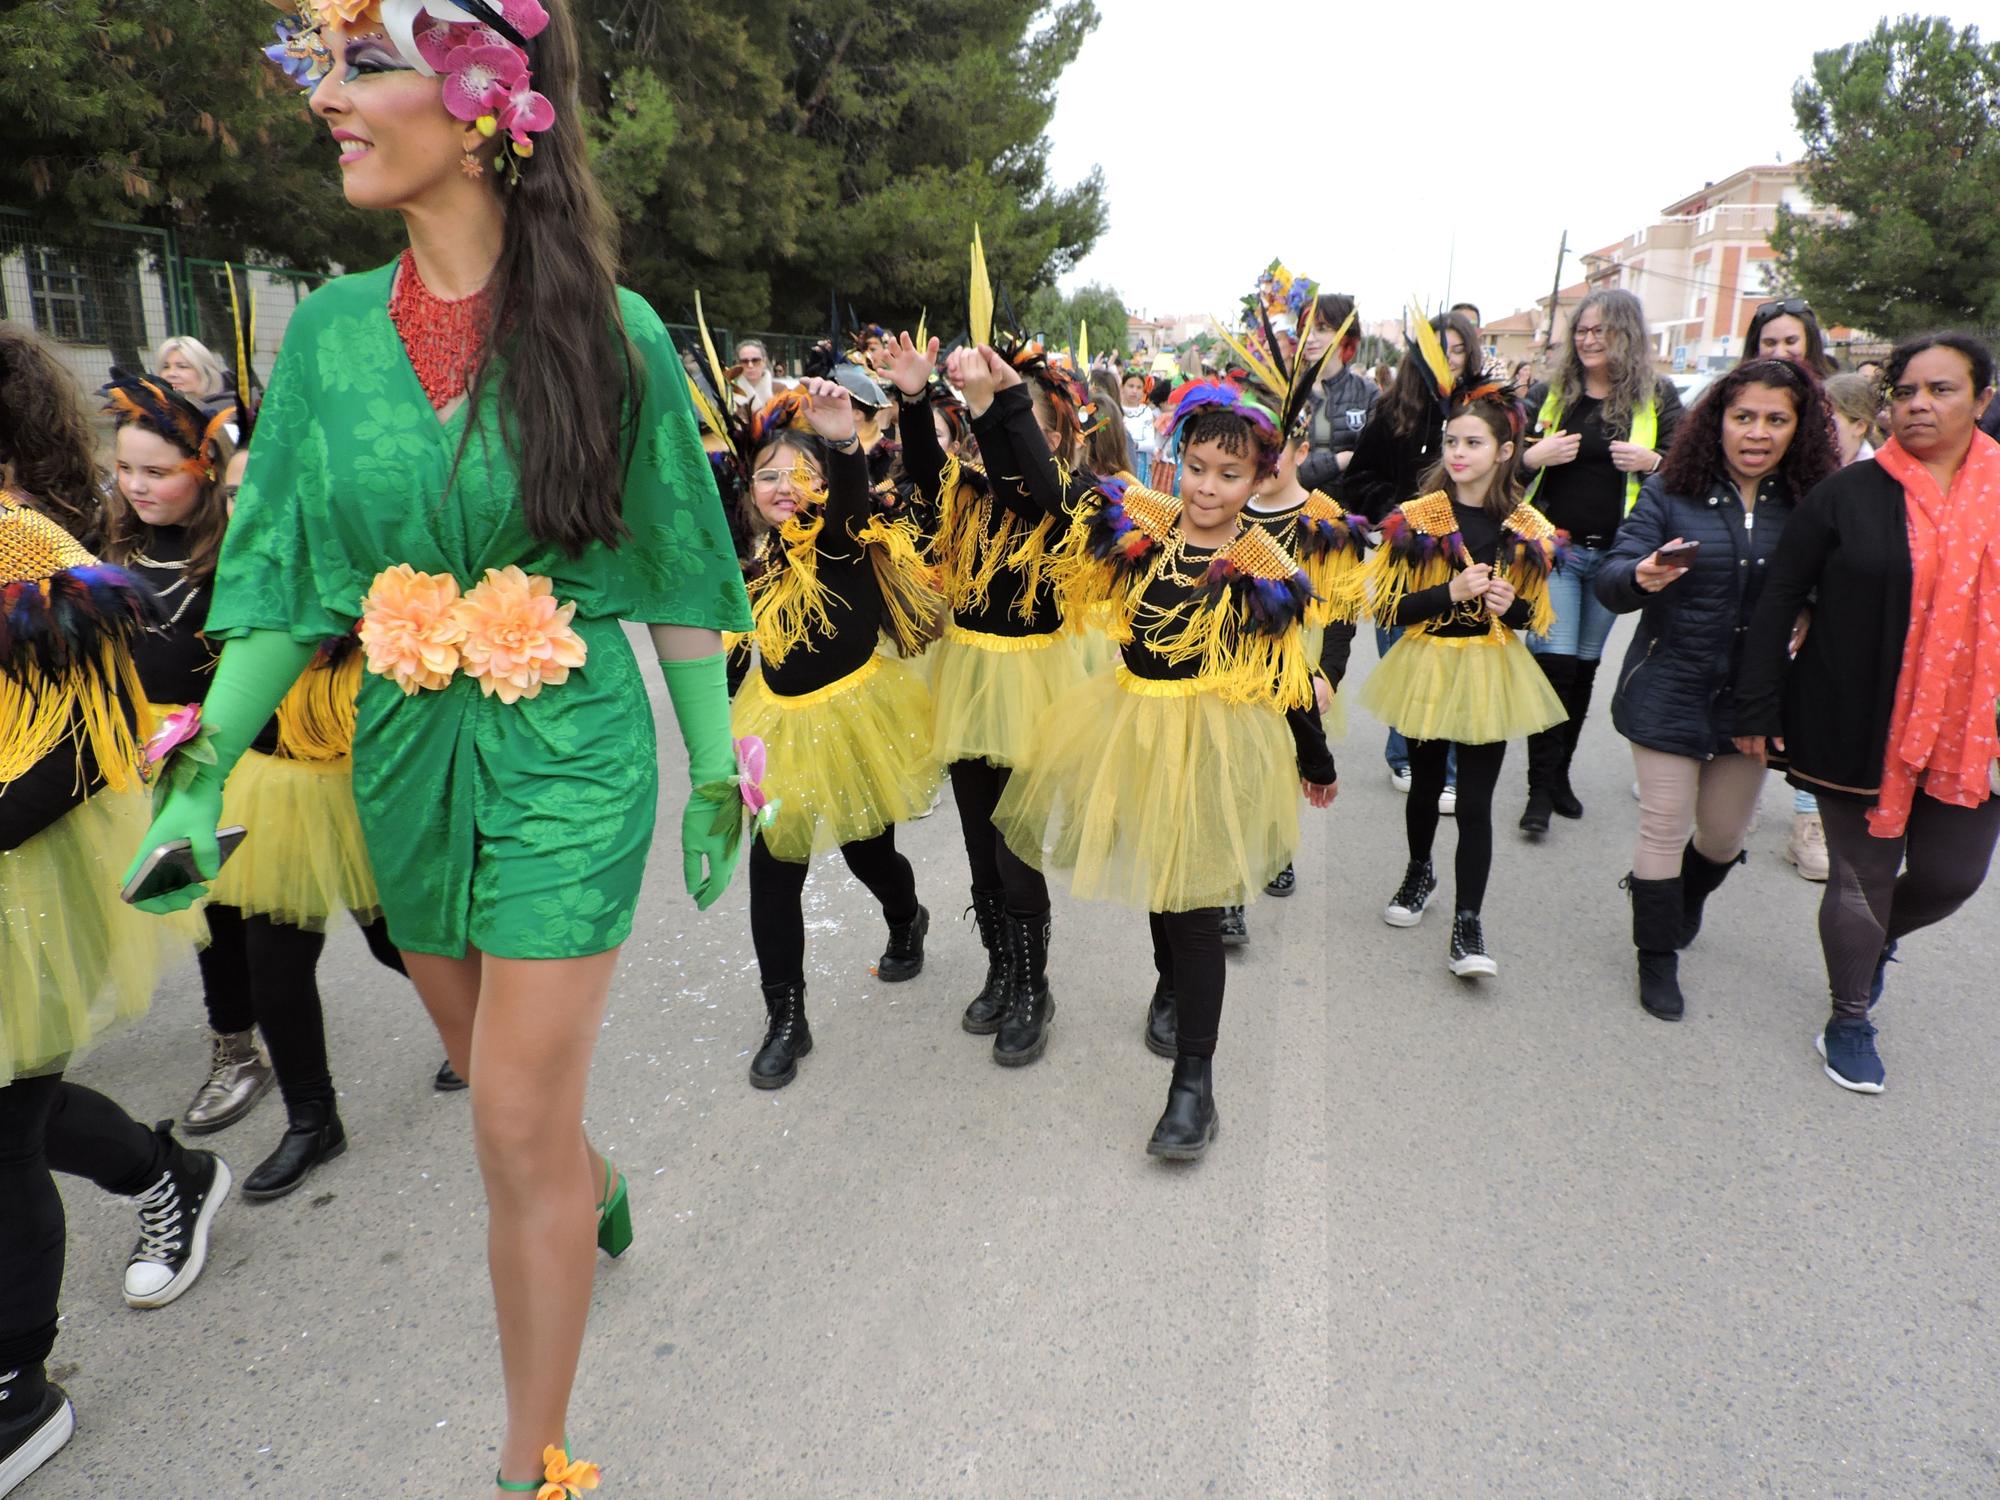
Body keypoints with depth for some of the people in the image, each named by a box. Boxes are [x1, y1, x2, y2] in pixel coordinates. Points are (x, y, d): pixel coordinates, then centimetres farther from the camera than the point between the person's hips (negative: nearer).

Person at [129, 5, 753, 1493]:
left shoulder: (611, 333, -9)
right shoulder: (330, 332, 1)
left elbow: (676, 575, -4)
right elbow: (283, 579, 4)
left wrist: (717, 773, -1)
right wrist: (203, 771, -2)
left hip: (572, 755, -4)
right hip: (407, 756, 5)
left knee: (519, 1130, -2)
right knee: (497, 1077, 22)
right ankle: (595, 1181, 57)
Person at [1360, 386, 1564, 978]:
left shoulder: (1527, 529, 0)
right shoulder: (1415, 520, -7)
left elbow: (1534, 615, 9)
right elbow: (1386, 607, -10)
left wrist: (1510, 605, -13)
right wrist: (1450, 592, -23)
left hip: (1491, 674, 0)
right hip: (1427, 668, 0)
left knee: (1475, 802, -2)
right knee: (1426, 784, 16)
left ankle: (1466, 926, 5)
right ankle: (1419, 873, 43)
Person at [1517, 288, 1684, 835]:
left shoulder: (1658, 396, 4)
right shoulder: (1550, 393, 5)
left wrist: (1652, 461, -14)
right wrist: (1535, 456, -13)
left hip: (1617, 553, 1)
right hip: (1556, 546, -1)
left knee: (1586, 666, 10)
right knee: (1555, 662, -10)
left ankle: (1560, 774, 23)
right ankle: (1540, 789, -4)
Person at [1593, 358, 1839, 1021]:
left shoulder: (1810, 505, -2)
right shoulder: (1671, 493, -8)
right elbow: (1608, 580, -16)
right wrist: (1641, 576, -37)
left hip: (1751, 699, 3)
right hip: (1669, 694, -3)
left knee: (1725, 833, 16)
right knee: (1665, 829, 3)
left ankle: (1681, 898, 49)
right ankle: (1658, 958, 22)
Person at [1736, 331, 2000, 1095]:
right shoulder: (1848, 494, -6)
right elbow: (1778, 600, -5)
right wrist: (1758, 708, -7)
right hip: (1856, 724, -3)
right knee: (1862, 875, 6)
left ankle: (1877, 939, 43)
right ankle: (1850, 1019, 25)